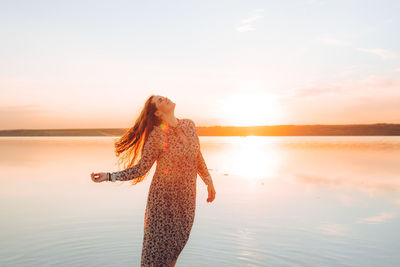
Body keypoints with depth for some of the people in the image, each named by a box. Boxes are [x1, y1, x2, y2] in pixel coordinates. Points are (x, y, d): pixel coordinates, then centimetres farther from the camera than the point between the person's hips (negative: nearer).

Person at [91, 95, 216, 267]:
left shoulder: (189, 125, 0)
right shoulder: (156, 136, -16)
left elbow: (197, 156, 12)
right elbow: (141, 169, -10)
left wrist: (208, 181, 14)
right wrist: (108, 176, -18)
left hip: (187, 198, 5)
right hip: (164, 197, -5)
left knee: (177, 242, 15)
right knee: (157, 247, 4)